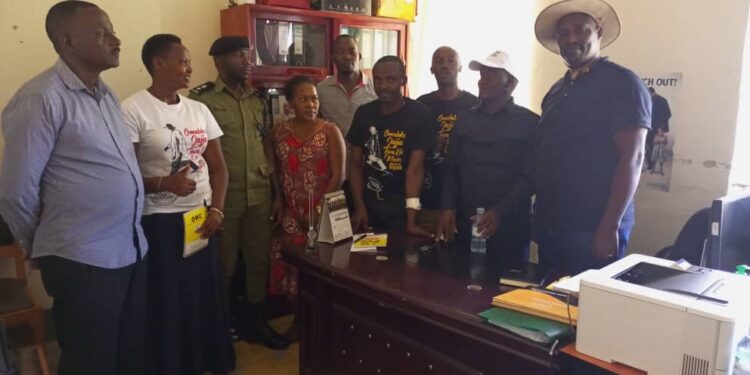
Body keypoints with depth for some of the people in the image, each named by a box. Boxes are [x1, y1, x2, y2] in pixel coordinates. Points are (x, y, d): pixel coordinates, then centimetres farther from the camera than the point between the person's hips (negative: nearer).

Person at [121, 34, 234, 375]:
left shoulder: (199, 110, 8)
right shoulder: (133, 111, -9)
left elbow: (218, 167, 10)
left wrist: (216, 209, -3)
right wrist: (163, 184, -26)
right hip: (159, 222, -5)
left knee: (208, 297, 11)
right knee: (167, 305, 5)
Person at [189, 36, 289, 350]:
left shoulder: (258, 100, 12)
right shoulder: (201, 98, -6)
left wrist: (277, 193, 12)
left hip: (259, 195, 5)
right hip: (223, 196, -5)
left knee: (259, 260, 12)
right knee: (224, 265, 6)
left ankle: (255, 322, 29)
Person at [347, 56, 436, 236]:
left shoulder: (420, 115, -11)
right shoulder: (363, 113, 2)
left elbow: (415, 168, -18)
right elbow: (355, 163, 5)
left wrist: (411, 220, -25)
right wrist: (359, 206, -5)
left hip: (401, 210, -4)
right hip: (368, 207, 4)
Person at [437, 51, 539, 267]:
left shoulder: (529, 123, 0)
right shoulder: (464, 119, 12)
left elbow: (529, 176, -7)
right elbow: (452, 169, 12)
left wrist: (500, 212, -18)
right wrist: (448, 208, -1)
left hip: (510, 226, -3)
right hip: (467, 223, 3)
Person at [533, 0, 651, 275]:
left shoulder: (622, 82, -6)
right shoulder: (555, 92, 14)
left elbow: (632, 158, -13)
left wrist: (610, 227, -18)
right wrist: (539, 218, 10)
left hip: (593, 230, -6)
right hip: (550, 227, 6)